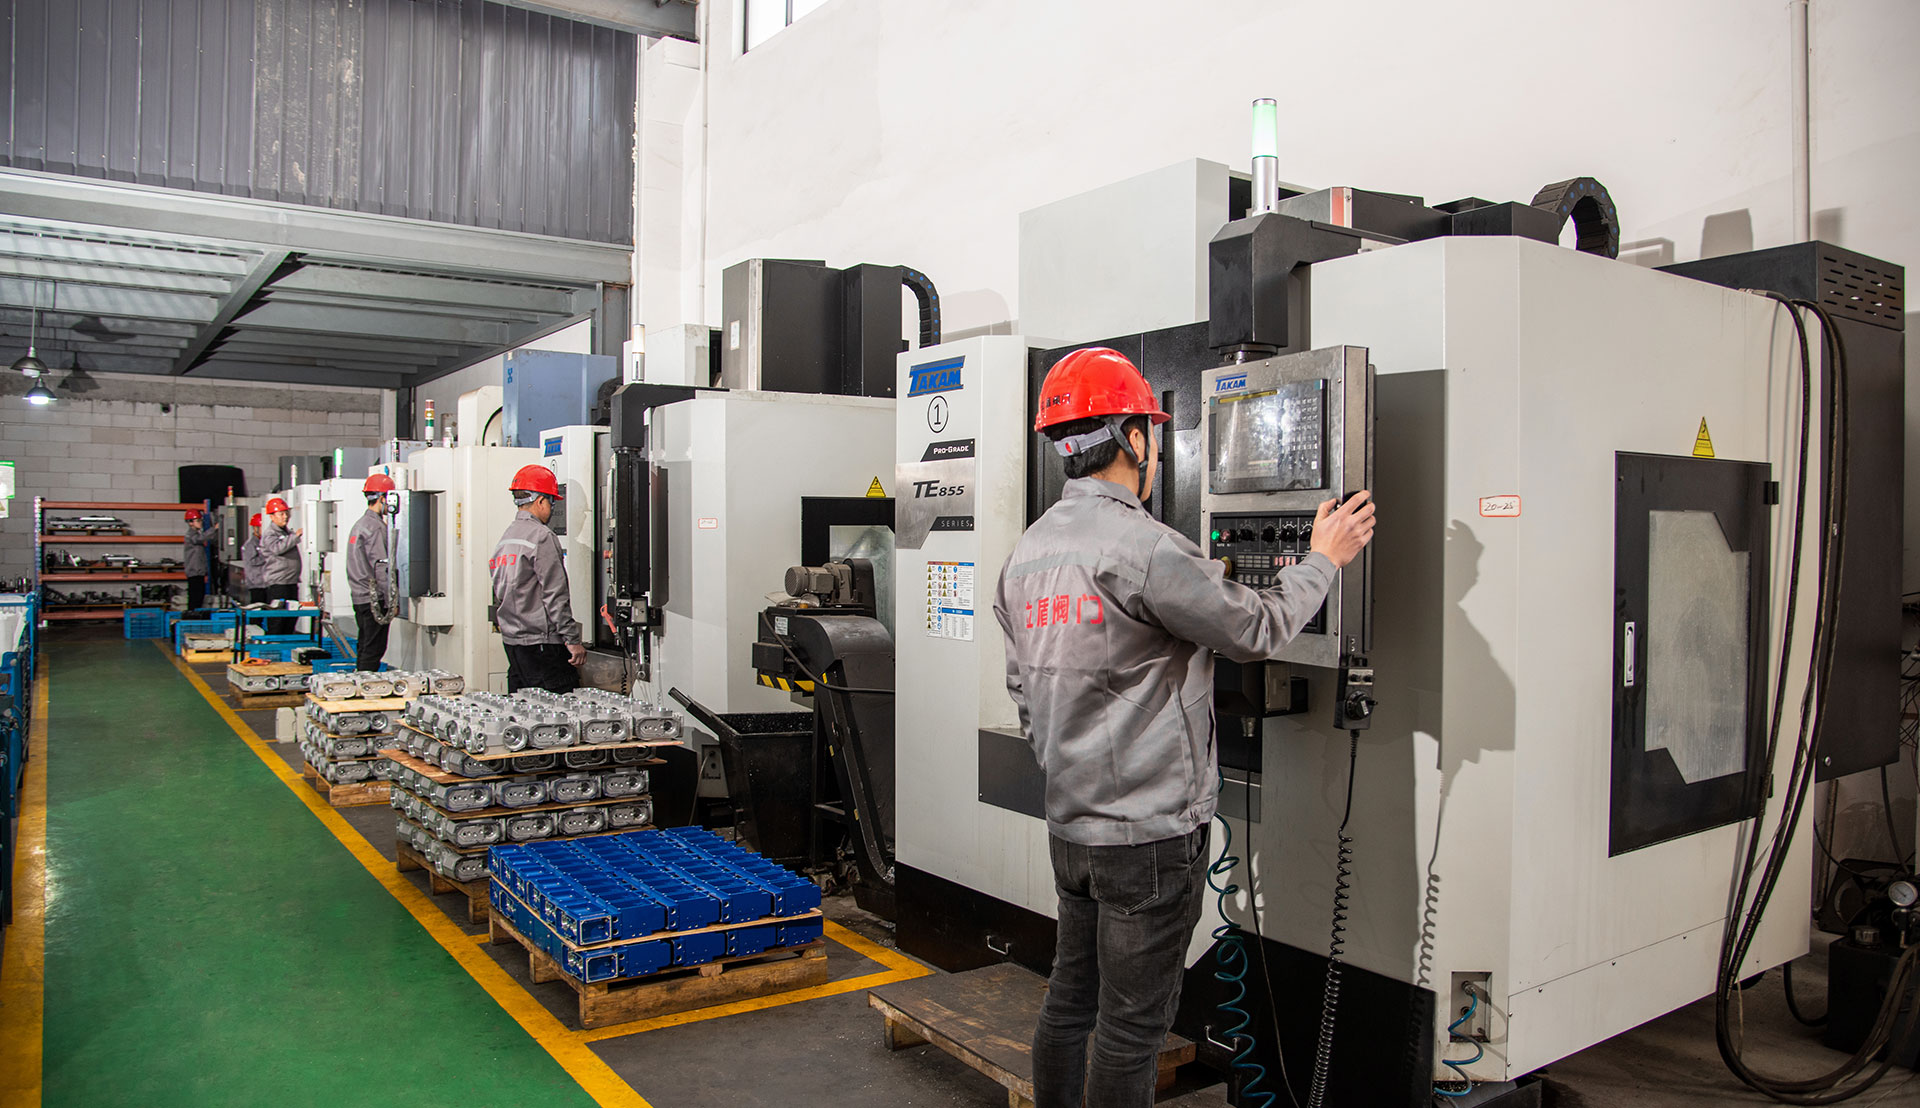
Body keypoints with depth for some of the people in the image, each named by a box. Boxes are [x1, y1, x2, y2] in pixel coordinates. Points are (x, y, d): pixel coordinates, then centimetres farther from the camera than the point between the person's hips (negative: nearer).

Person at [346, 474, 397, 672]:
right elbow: (382, 568, -18)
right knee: (374, 649, -6)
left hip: (359, 597, 10)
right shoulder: (376, 527, -13)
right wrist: (390, 601, -15)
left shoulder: (359, 524, 17)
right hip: (374, 600, -10)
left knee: (365, 648, 14)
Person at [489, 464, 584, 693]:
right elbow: (555, 595, -15)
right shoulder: (541, 536, -12)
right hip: (541, 642, -9)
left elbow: (499, 598, 19)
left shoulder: (505, 538, 15)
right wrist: (573, 639, -13)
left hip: (511, 640, 9)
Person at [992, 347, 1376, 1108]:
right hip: (1151, 828, -8)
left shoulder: (1026, 554, 7)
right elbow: (1256, 630, -10)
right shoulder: (1143, 547, -20)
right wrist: (1322, 561, 6)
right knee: (1133, 1023, 5)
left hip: (1069, 822, 8)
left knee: (1070, 998, 19)